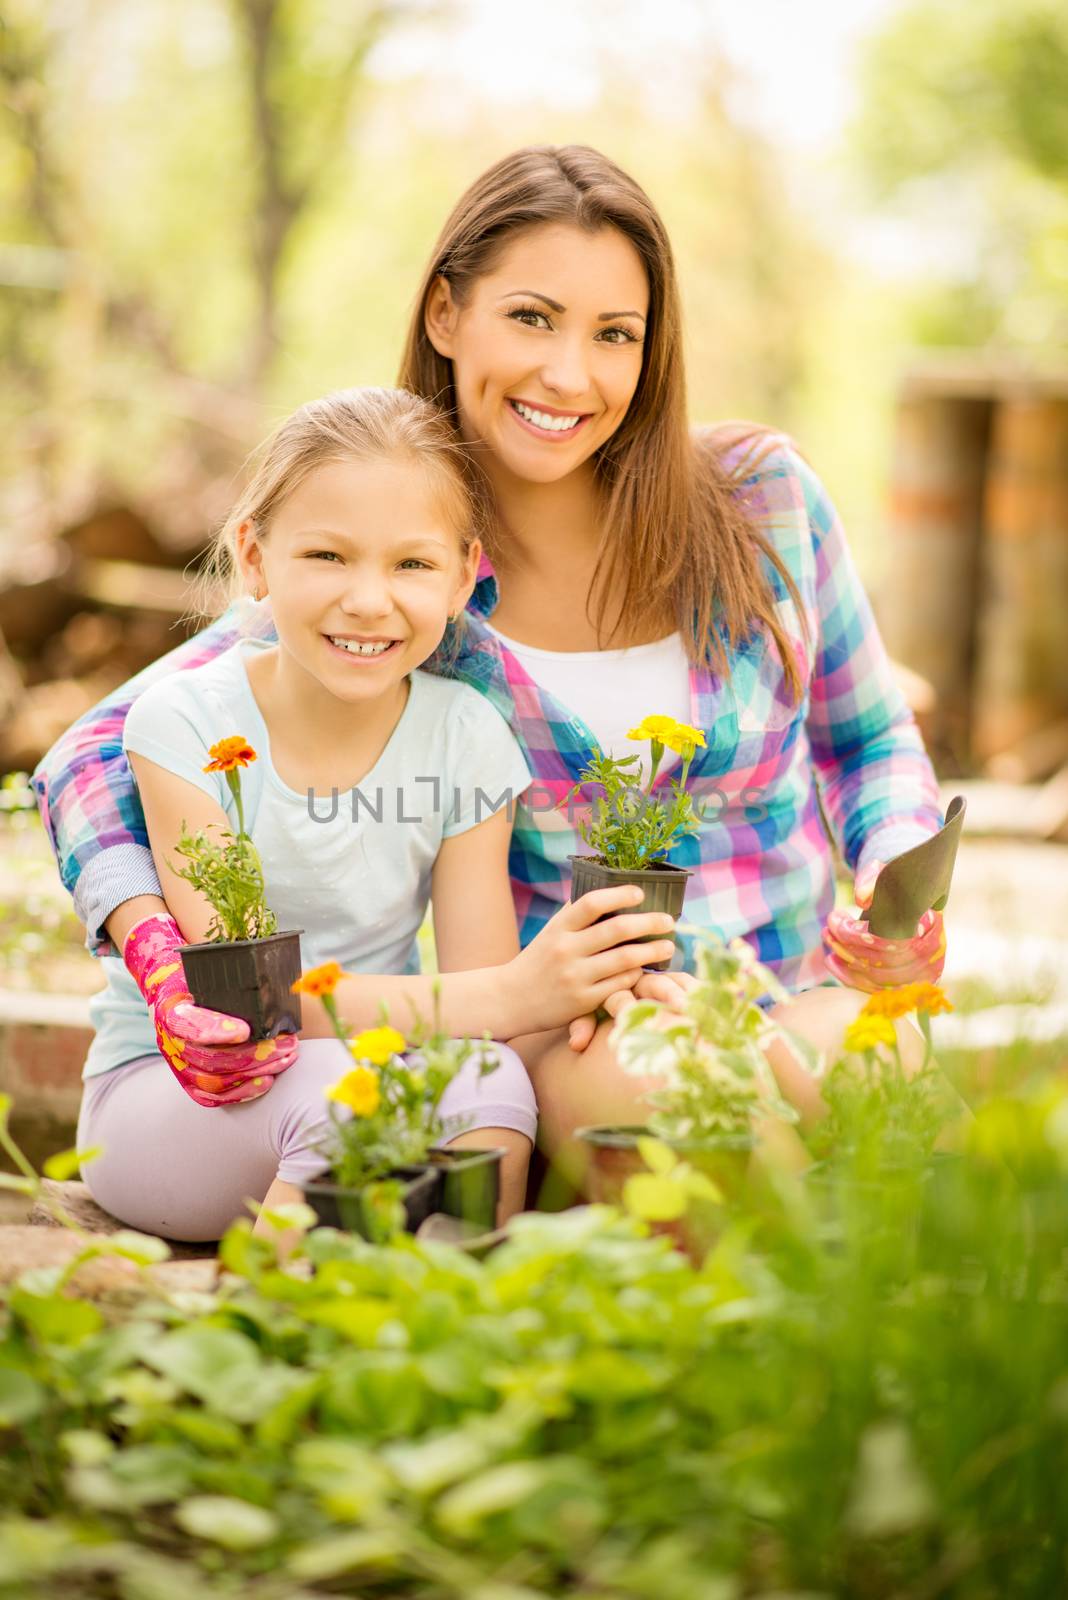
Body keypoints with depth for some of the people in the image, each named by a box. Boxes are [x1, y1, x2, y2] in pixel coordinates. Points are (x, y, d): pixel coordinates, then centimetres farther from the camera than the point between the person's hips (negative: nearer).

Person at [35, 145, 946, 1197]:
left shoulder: (761, 497, -1)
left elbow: (870, 740, 15)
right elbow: (90, 761, -2)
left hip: (807, 999, 2)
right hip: (567, 1029, -1)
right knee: (618, 1081, -38)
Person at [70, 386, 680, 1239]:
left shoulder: (465, 738, -5)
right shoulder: (188, 722, -14)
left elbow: (472, 999, -7)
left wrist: (566, 982, -33)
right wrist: (507, 996, -33)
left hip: (374, 1070, 3)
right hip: (165, 1096, -3)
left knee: (491, 1078, -29)